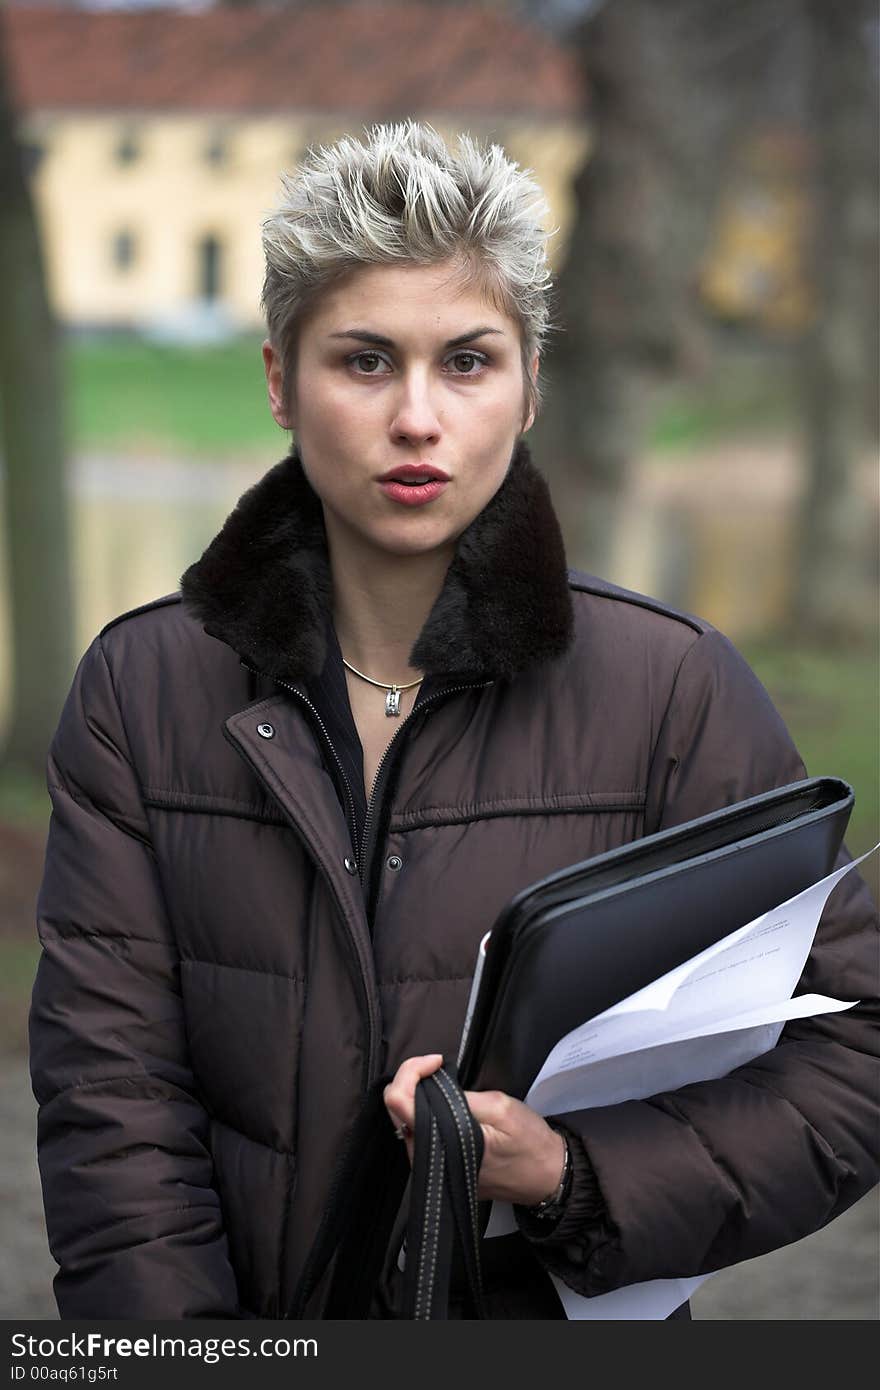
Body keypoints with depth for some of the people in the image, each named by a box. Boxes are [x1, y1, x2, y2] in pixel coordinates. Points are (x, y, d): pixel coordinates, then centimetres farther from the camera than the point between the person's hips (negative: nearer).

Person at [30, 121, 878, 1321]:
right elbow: (111, 1091, 1)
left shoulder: (672, 689, 0)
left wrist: (577, 1169, -12)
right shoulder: (143, 690, 6)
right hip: (241, 1310, 1)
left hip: (568, 1314, -1)